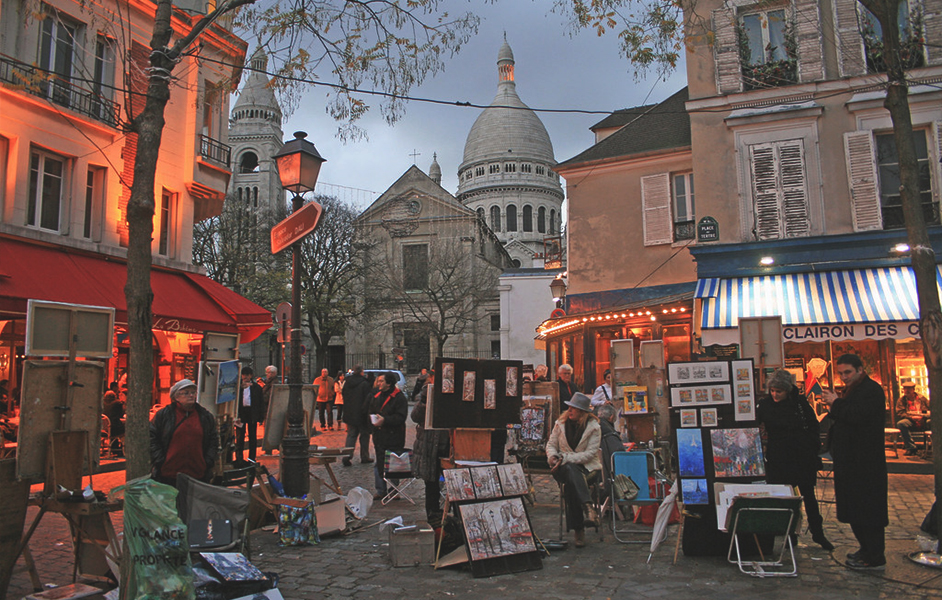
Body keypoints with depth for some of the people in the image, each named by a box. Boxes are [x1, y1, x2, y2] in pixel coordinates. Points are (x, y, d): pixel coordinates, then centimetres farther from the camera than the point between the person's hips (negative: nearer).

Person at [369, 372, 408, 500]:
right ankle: (380, 491, 21)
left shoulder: (399, 397, -11)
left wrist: (385, 420, -24)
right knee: (379, 465, 12)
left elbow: (401, 417, -18)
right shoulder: (378, 396, 14)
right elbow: (371, 411, 22)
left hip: (393, 438, -7)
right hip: (380, 437, 7)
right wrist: (372, 418, 1)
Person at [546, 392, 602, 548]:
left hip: (587, 467, -2)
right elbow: (551, 444, 11)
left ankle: (579, 530, -33)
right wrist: (552, 457, -13)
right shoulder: (561, 423, 6)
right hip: (564, 468, 2)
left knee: (572, 484, -36)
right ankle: (588, 507, -52)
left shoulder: (594, 427, -4)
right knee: (571, 471, -37)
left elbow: (590, 453, -12)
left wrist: (566, 458, -21)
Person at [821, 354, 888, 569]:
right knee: (855, 508, 16)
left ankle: (875, 557, 3)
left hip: (865, 462, -10)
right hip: (851, 461, 10)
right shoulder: (852, 390, 17)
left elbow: (858, 415, -27)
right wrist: (834, 410, 4)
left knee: (866, 508, -5)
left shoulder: (871, 390, -14)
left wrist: (836, 403, -15)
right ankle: (867, 549, 27)